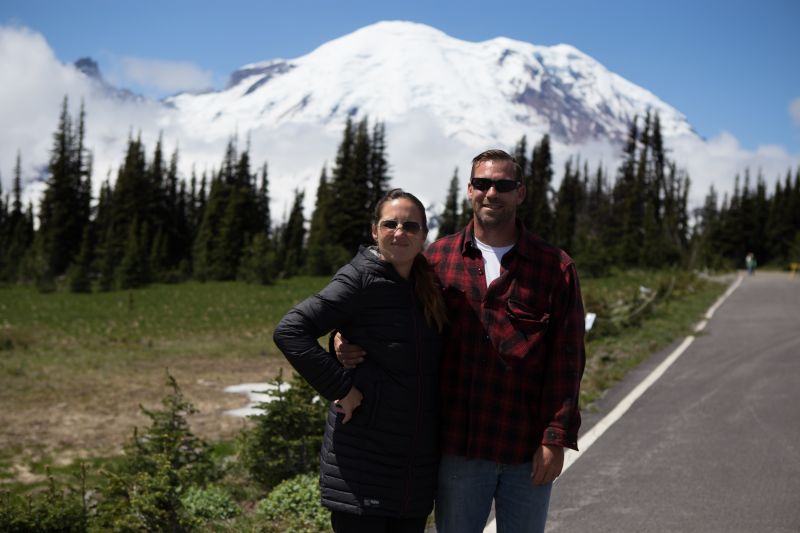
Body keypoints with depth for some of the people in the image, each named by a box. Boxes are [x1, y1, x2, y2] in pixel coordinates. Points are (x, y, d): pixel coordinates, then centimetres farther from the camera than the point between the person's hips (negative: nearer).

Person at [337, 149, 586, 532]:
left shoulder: (555, 267, 0)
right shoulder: (438, 257, 4)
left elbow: (566, 358, -3)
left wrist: (556, 439, -9)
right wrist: (357, 350, -9)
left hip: (528, 452, -1)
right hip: (459, 447, 1)